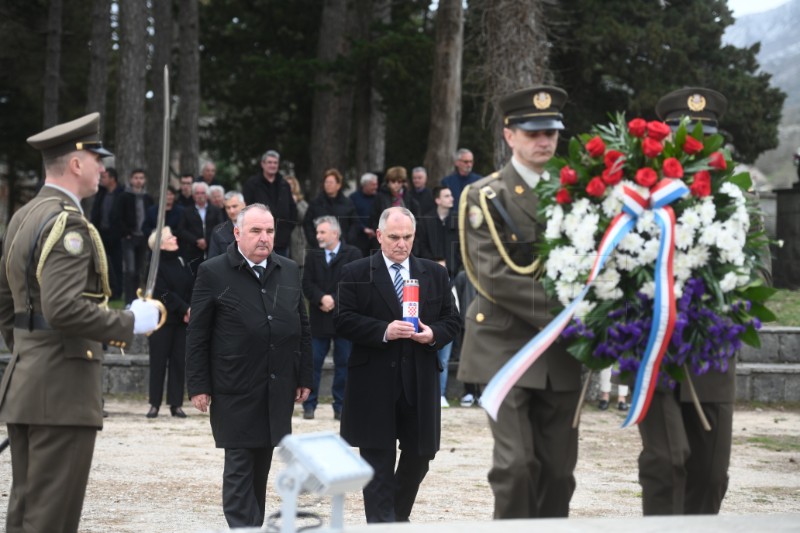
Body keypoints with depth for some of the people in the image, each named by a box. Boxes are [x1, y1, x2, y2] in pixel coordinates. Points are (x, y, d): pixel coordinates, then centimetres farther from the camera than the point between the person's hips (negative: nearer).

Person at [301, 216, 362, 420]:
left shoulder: (353, 254, -1)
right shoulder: (312, 255, 8)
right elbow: (307, 284, 0)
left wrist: (334, 300, -14)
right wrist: (322, 298, -16)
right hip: (319, 319, 2)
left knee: (343, 364, 3)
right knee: (313, 362, 2)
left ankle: (340, 406, 11)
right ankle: (309, 405, 8)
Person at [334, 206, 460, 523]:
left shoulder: (435, 274, 11)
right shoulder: (355, 274, 0)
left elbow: (452, 320, 12)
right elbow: (343, 321, -7)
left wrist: (433, 334, -10)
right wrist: (384, 331, -19)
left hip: (420, 383, 4)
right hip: (374, 383, -4)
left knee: (420, 454, 9)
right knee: (378, 459, -1)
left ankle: (399, 516, 29)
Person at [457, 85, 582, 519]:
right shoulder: (485, 198, -2)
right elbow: (494, 277, -12)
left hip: (560, 352, 4)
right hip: (505, 347, -4)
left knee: (559, 466, 5)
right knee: (517, 463, -11)